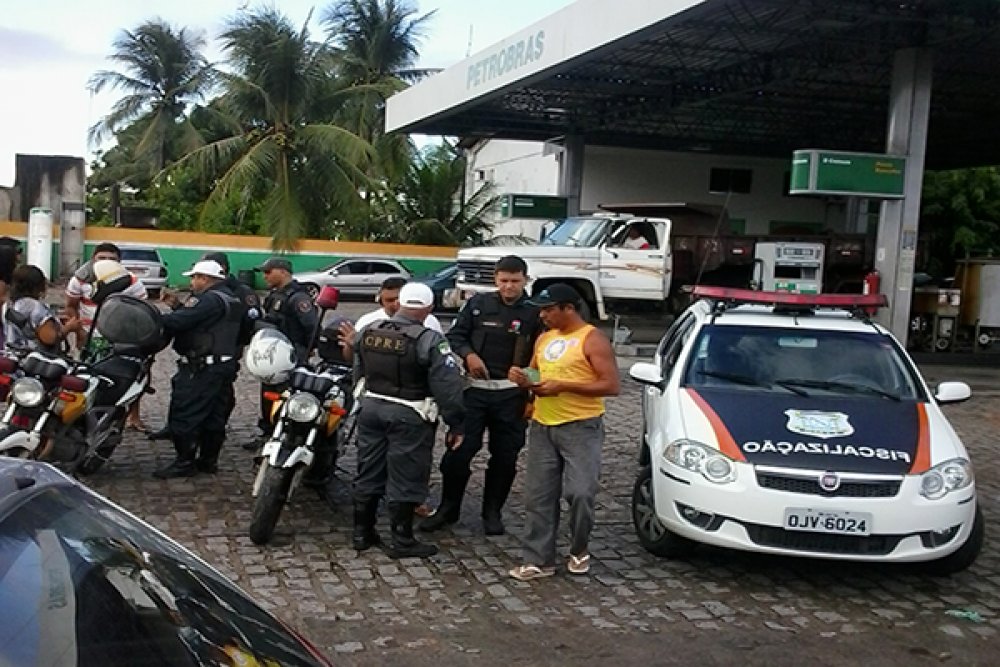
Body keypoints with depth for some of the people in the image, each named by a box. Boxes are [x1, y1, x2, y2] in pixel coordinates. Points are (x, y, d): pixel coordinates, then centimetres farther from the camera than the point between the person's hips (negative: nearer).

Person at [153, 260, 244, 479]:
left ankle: (185, 463, -3)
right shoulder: (230, 299, 17)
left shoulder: (209, 299, -15)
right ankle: (208, 460, 19)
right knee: (214, 416, 13)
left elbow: (178, 321, -23)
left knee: (184, 415, -5)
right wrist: (177, 305, 10)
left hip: (201, 368, -10)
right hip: (225, 366, 10)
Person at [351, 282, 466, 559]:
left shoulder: (368, 332, 3)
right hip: (409, 417, -6)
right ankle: (402, 541, 10)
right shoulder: (430, 341, -17)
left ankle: (362, 533, 24)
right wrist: (455, 424, -8)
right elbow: (447, 387, -16)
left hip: (371, 408, 6)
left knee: (368, 474, 15)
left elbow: (358, 372, 15)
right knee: (404, 479, 3)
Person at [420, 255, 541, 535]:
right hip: (475, 388, 1)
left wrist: (533, 396, -8)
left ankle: (492, 511, 22)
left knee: (505, 455, 7)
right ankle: (448, 508, 15)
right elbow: (455, 334, 8)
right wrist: (468, 354, -13)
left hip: (511, 393, 0)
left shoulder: (534, 312, 1)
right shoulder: (479, 303, 5)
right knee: (459, 450, 0)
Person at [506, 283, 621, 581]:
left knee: (579, 493, -11)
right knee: (539, 497, 5)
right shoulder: (544, 339, 14)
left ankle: (579, 551, 13)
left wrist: (564, 386, -19)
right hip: (542, 427, 7)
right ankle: (539, 560, 12)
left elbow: (612, 385, -14)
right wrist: (523, 380, 0)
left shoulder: (592, 340, -8)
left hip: (581, 427, -6)